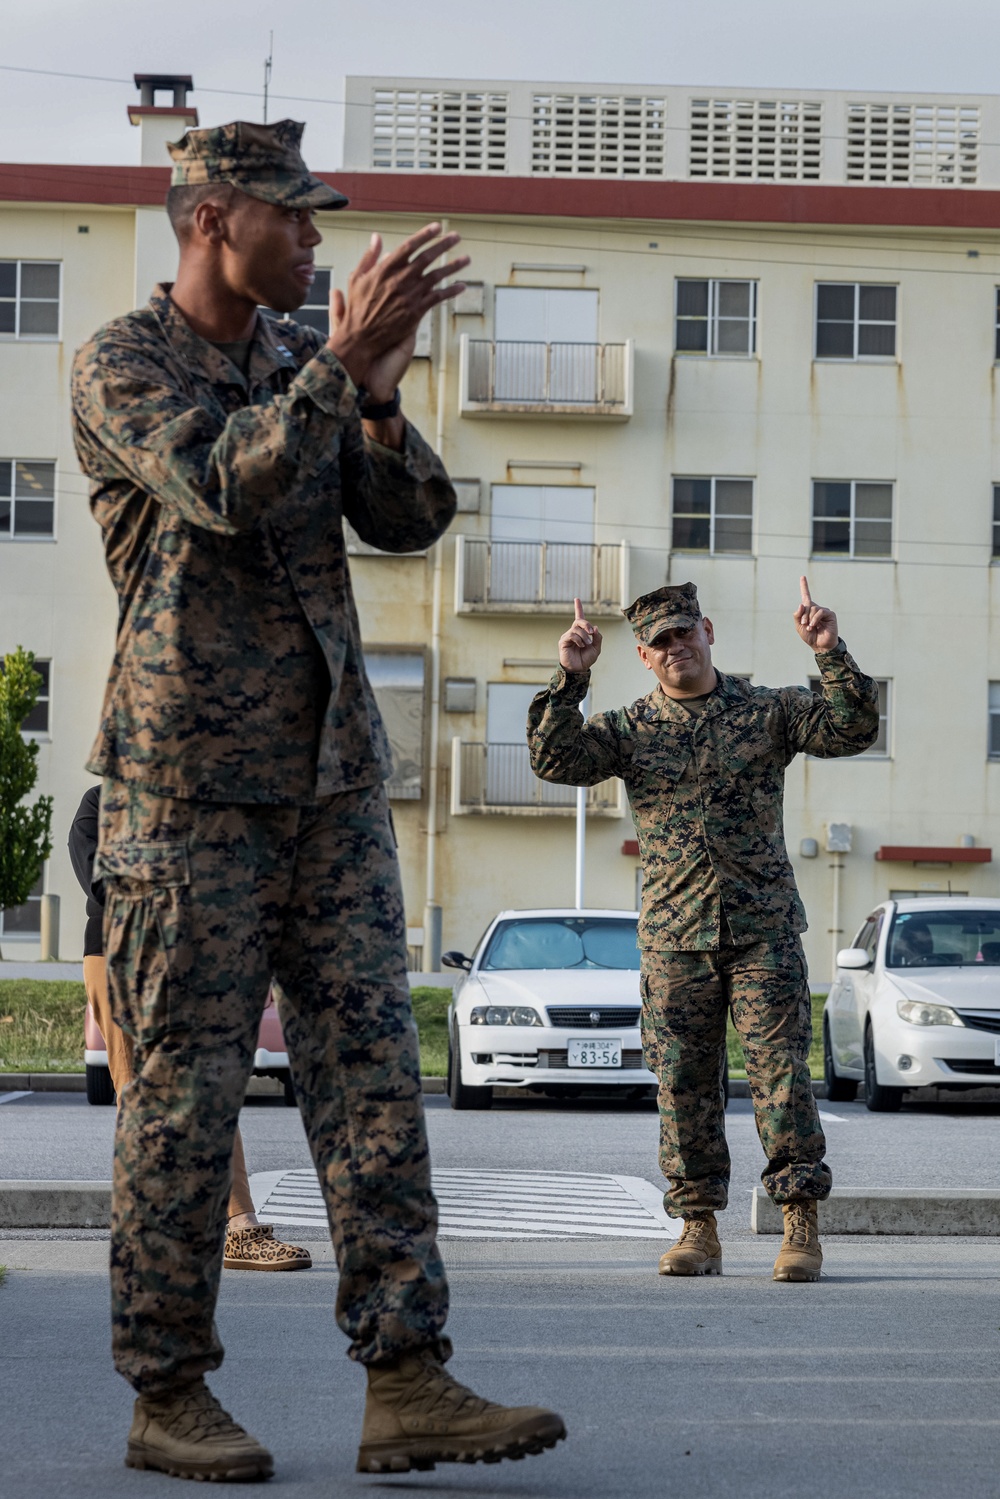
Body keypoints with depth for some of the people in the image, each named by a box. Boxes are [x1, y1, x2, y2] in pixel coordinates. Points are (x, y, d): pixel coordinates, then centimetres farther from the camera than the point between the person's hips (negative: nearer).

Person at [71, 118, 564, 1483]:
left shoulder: (304, 365, 15)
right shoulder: (119, 367, -4)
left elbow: (409, 520, 5)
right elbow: (224, 487, -22)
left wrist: (380, 407, -13)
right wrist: (347, 362, -27)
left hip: (333, 772, 6)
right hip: (192, 779, -6)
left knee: (370, 1068, -1)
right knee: (186, 1088, -2)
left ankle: (408, 1387, -2)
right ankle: (169, 1397, 8)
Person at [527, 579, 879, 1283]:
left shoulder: (768, 711, 7)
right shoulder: (628, 729, 9)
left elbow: (854, 730, -3)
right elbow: (555, 760, -4)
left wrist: (831, 654, -14)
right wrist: (570, 678, -13)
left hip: (764, 932, -2)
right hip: (674, 939, 2)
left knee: (781, 1073, -5)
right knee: (684, 1085, 2)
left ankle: (802, 1226, -1)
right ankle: (699, 1230, 10)